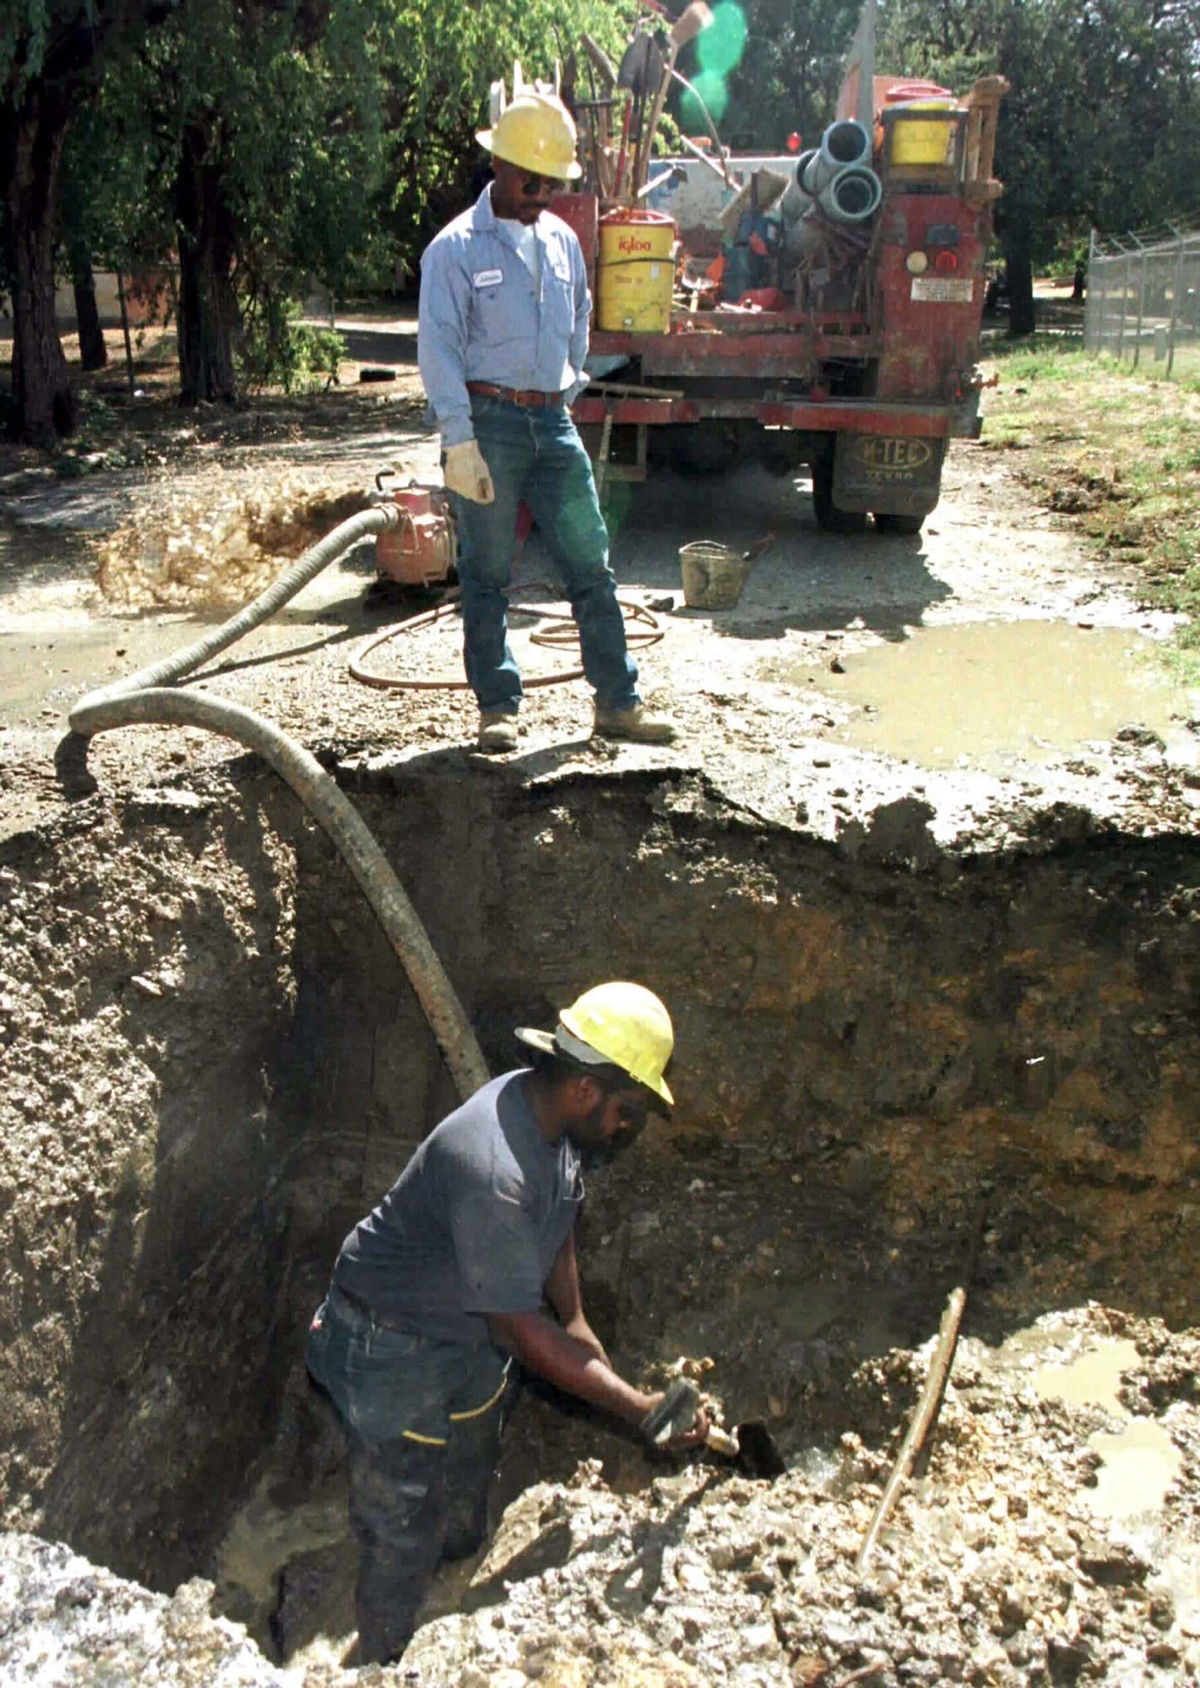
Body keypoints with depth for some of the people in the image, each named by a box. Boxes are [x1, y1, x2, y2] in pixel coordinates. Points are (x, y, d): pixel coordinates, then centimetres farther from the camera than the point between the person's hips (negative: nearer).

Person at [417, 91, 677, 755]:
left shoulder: (562, 240, 13)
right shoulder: (456, 247, -4)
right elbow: (438, 348, -8)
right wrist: (458, 443, -14)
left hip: (551, 420, 5)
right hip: (488, 420, -5)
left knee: (590, 562, 3)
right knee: (486, 572, 2)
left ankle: (618, 701, 10)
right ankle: (497, 706, 12)